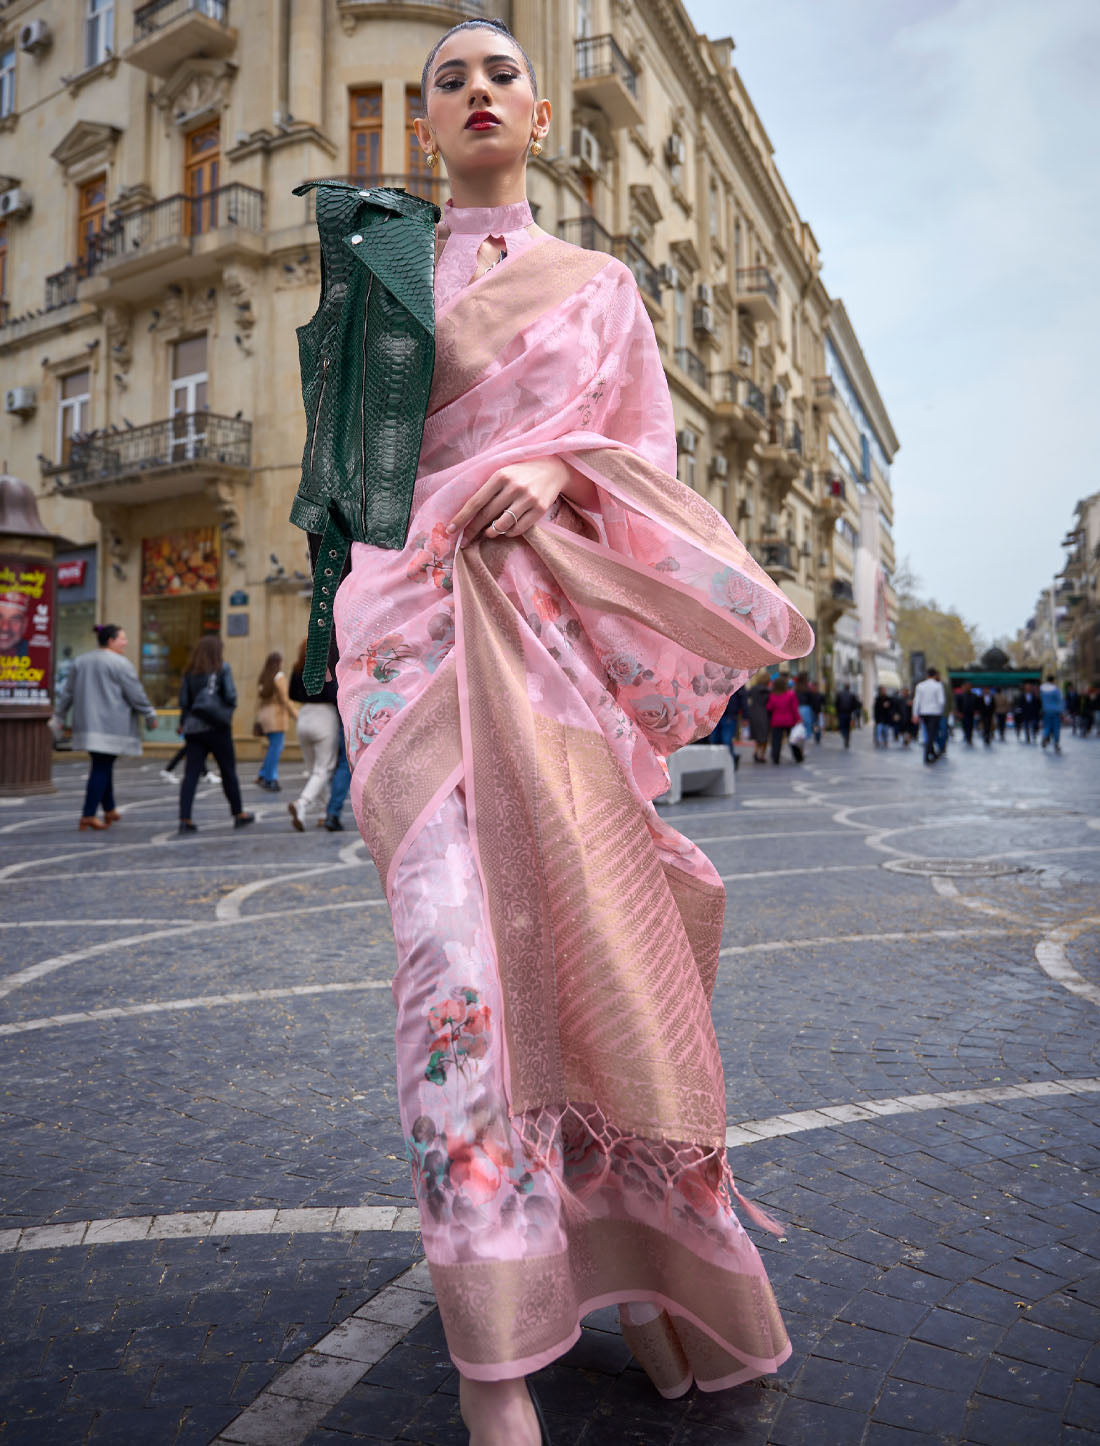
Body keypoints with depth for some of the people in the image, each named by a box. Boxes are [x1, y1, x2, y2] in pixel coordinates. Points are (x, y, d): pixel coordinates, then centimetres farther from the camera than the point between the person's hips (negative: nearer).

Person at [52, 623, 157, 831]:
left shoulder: (80, 661, 12)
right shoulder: (121, 664, -9)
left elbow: (67, 693, 14)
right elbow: (136, 695, -9)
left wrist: (59, 717, 20)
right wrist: (150, 716, 1)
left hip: (87, 724, 7)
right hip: (111, 725, -7)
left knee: (103, 766, 16)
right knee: (102, 768, -4)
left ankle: (109, 810, 22)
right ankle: (88, 815, -6)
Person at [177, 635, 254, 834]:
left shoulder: (189, 672, 7)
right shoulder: (222, 668, -4)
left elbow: (183, 700, 5)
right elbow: (230, 696, -9)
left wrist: (183, 723, 16)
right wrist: (228, 711, 12)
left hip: (193, 728, 3)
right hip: (217, 728, -3)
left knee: (191, 774, 1)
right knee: (228, 771, 9)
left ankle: (185, 819, -6)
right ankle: (238, 814, 19)